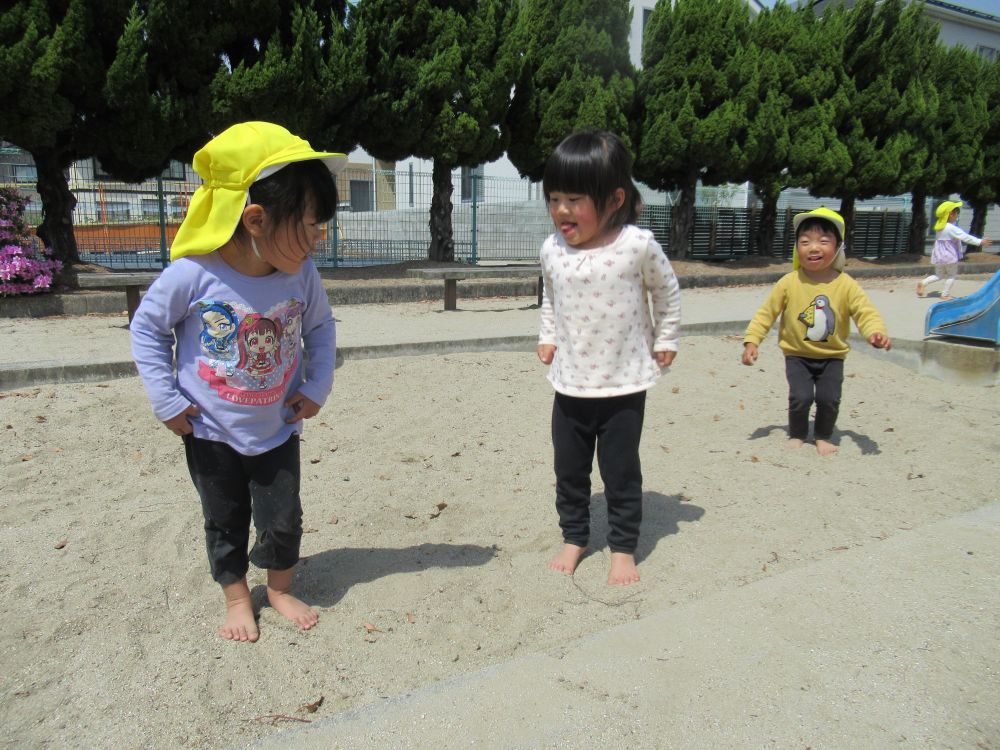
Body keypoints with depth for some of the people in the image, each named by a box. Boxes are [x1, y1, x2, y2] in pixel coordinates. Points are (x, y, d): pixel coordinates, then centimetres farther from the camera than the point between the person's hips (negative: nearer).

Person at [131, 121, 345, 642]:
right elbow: (146, 328, -8)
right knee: (225, 521, 15)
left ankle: (280, 589, 36)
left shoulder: (301, 275, -15)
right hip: (210, 430, -2)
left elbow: (320, 326, 5)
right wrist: (166, 400, -10)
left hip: (277, 428, 2)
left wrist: (317, 385, -4)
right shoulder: (194, 274, -24)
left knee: (283, 520, 10)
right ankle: (236, 598, 37)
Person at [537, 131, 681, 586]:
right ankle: (573, 539, 33)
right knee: (569, 471, 14)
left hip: (624, 385, -3)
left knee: (621, 473, 8)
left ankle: (623, 548, 26)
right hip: (569, 384, 4)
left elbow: (666, 291, 4)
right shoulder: (552, 250, -3)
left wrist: (665, 339, 8)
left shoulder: (638, 246, -14)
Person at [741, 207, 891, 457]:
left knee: (829, 398, -7)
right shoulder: (789, 282, -12)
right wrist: (751, 340, -13)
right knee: (801, 396, -13)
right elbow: (766, 312, -6)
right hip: (797, 354, -1)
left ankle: (823, 436, 21)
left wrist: (877, 332, -34)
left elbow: (866, 312, -13)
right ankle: (796, 434, 15)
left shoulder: (846, 285, -11)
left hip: (832, 356, 1)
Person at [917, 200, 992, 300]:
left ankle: (923, 283, -1)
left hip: (939, 255, 7)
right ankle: (945, 294, 11)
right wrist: (980, 242, -18)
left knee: (939, 275, 18)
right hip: (949, 256, -7)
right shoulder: (951, 228, -20)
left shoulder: (939, 226, 6)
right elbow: (965, 237, -22)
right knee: (952, 275, 9)